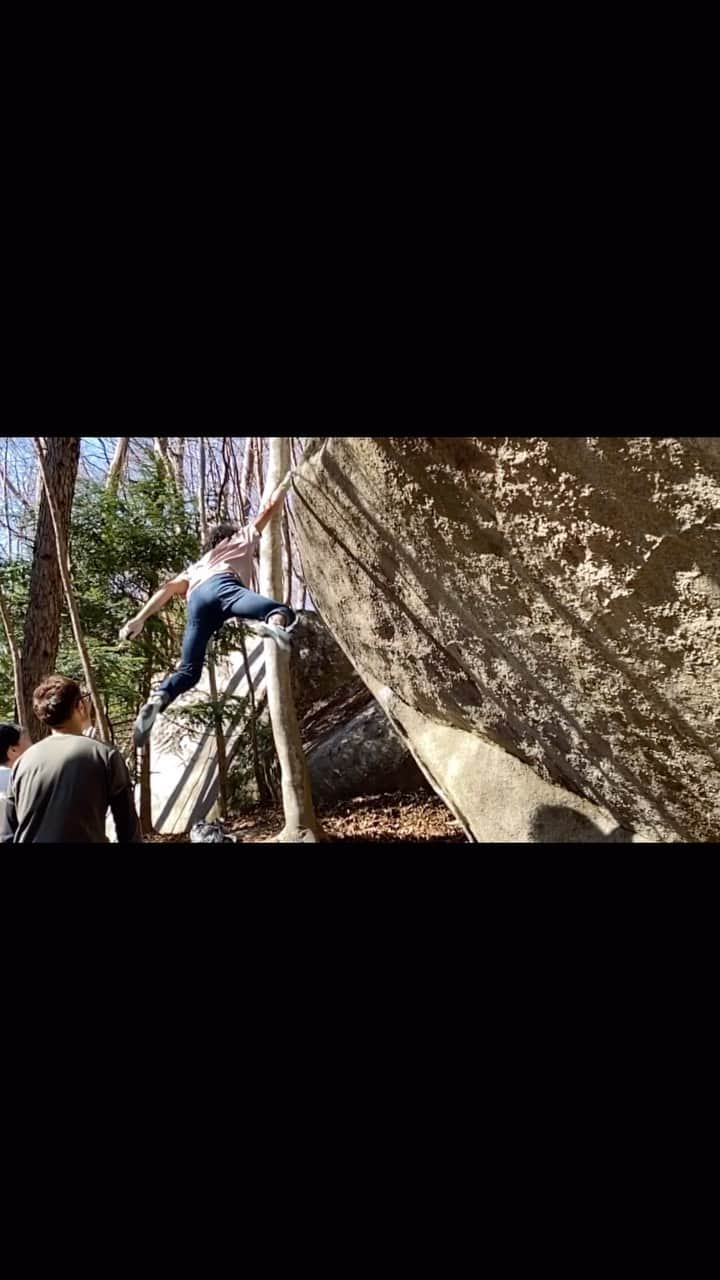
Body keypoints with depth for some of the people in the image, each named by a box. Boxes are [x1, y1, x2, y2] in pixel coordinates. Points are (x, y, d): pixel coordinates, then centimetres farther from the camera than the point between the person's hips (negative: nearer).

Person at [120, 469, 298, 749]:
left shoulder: (197, 565, 45)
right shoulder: (242, 538, 39)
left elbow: (169, 588, 29)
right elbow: (269, 508, 41)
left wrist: (140, 618, 21)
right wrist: (286, 482, 58)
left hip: (197, 599, 4)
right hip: (222, 585, -4)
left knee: (188, 670, 5)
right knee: (284, 611, -15)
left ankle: (157, 700, -24)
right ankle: (272, 621, -52)